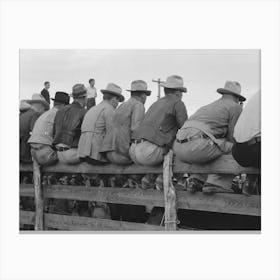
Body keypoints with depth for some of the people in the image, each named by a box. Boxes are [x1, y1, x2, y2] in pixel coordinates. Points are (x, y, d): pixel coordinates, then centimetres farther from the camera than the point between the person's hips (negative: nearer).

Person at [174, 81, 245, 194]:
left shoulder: (207, 107, 36)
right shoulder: (236, 107, 12)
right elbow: (233, 137, 8)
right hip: (197, 146, -8)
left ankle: (197, 180, 16)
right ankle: (216, 183, 0)